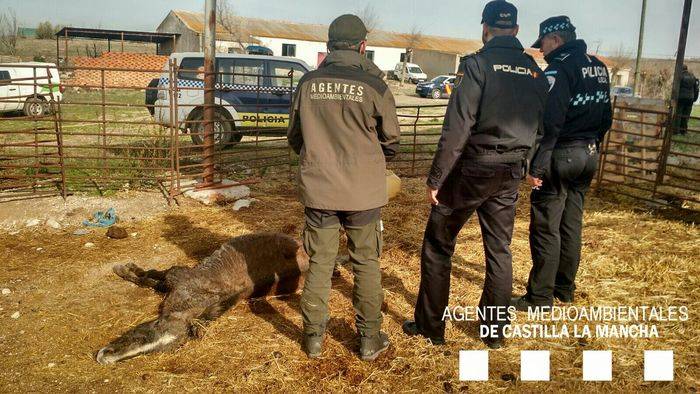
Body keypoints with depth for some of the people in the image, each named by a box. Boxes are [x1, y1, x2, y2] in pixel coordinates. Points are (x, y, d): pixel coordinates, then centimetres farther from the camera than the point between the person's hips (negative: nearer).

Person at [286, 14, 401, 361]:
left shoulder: (308, 83, -1)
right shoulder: (373, 85, -9)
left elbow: (294, 136, 9)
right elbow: (390, 141, 1)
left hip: (317, 189, 2)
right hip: (363, 191, -2)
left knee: (319, 263, 13)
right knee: (366, 263, 11)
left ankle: (314, 337, 23)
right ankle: (370, 339, 21)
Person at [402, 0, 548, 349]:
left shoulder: (479, 63, -10)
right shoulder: (536, 72, 8)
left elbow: (457, 128, -16)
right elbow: (540, 128, 9)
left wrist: (435, 179, -12)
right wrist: (525, 167, 19)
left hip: (473, 167, -5)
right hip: (511, 172, 6)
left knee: (438, 244, 7)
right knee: (499, 250, 15)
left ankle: (430, 326, 14)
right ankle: (495, 330, 24)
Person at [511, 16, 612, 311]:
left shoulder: (559, 68, -14)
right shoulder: (598, 67, 13)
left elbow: (550, 122, -21)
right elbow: (605, 117, 17)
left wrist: (537, 166, -19)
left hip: (561, 155, -9)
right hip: (588, 155, 9)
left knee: (546, 228, -2)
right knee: (571, 224, 16)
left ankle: (540, 296, 4)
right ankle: (565, 288, 26)